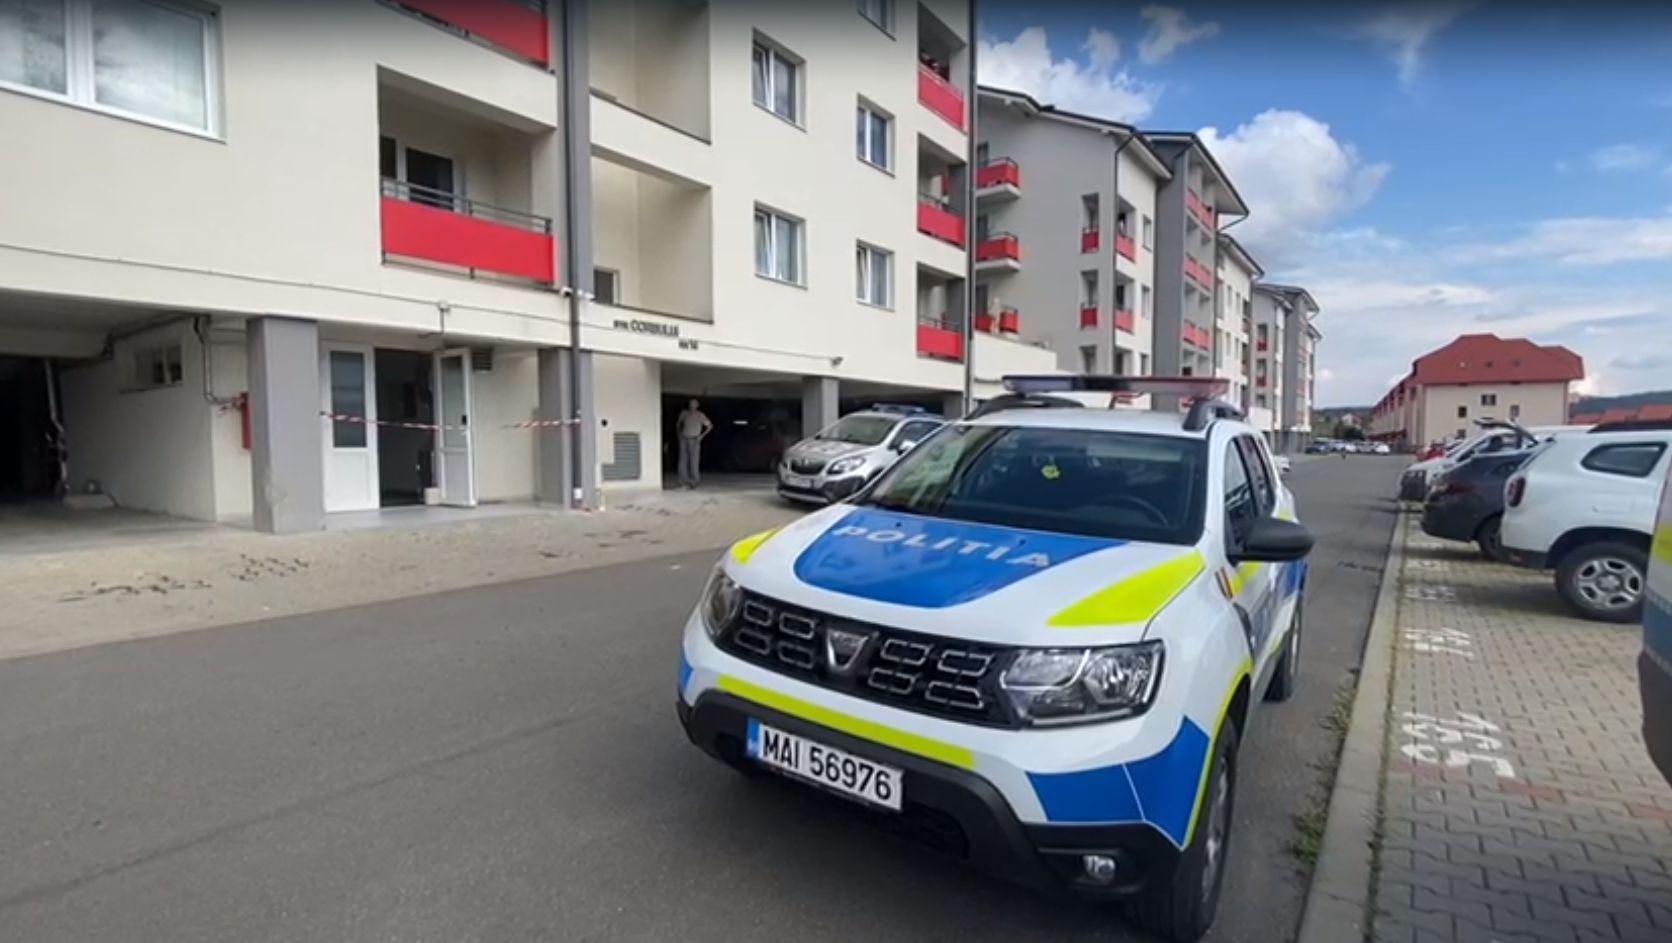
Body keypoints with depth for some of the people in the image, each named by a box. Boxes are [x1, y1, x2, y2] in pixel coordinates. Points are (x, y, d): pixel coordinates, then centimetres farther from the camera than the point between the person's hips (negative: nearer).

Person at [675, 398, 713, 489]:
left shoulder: (700, 415, -4)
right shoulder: (684, 413, 4)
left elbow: (710, 426, 3)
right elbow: (678, 423, 22)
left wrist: (702, 436, -2)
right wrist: (679, 433, 11)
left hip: (694, 440, -3)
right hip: (683, 439, 3)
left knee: (694, 461, -9)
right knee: (683, 460, 2)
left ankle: (694, 480, -3)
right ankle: (684, 480, 11)